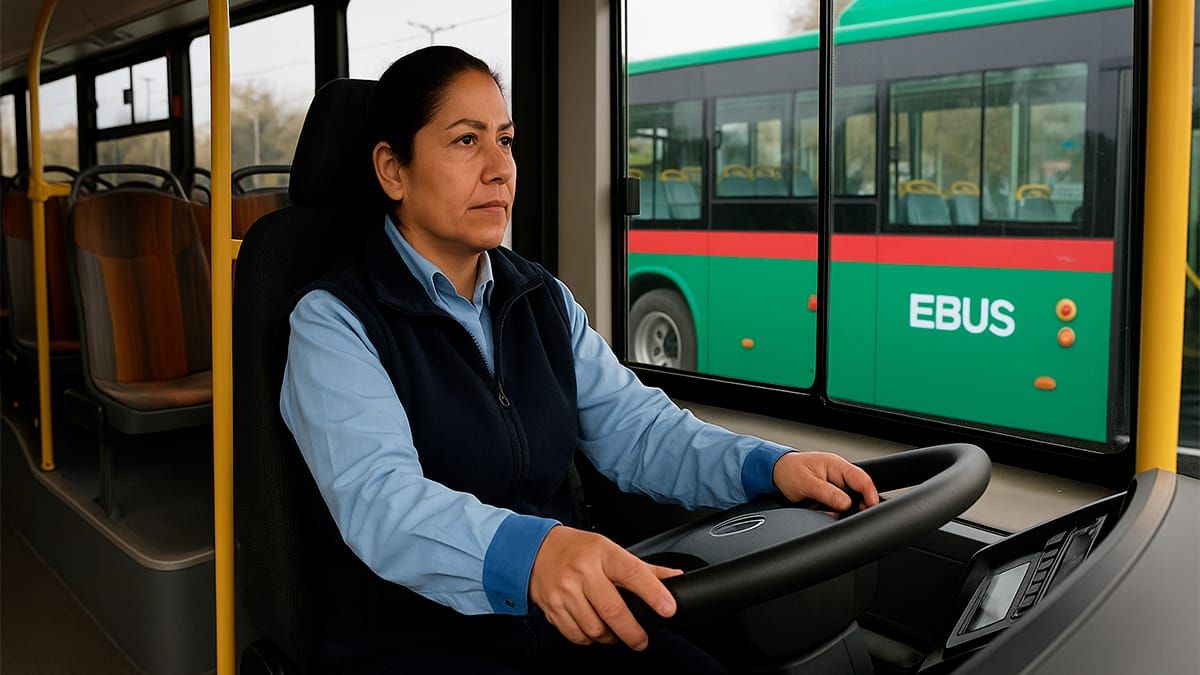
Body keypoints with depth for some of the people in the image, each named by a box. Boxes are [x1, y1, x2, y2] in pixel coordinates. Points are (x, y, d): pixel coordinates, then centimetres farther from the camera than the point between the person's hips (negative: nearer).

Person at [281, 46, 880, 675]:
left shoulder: (544, 300, 12)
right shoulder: (334, 322, -9)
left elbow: (631, 424, 4)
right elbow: (377, 496, -25)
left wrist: (769, 467, -14)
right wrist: (529, 552, -44)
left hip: (564, 620, 5)